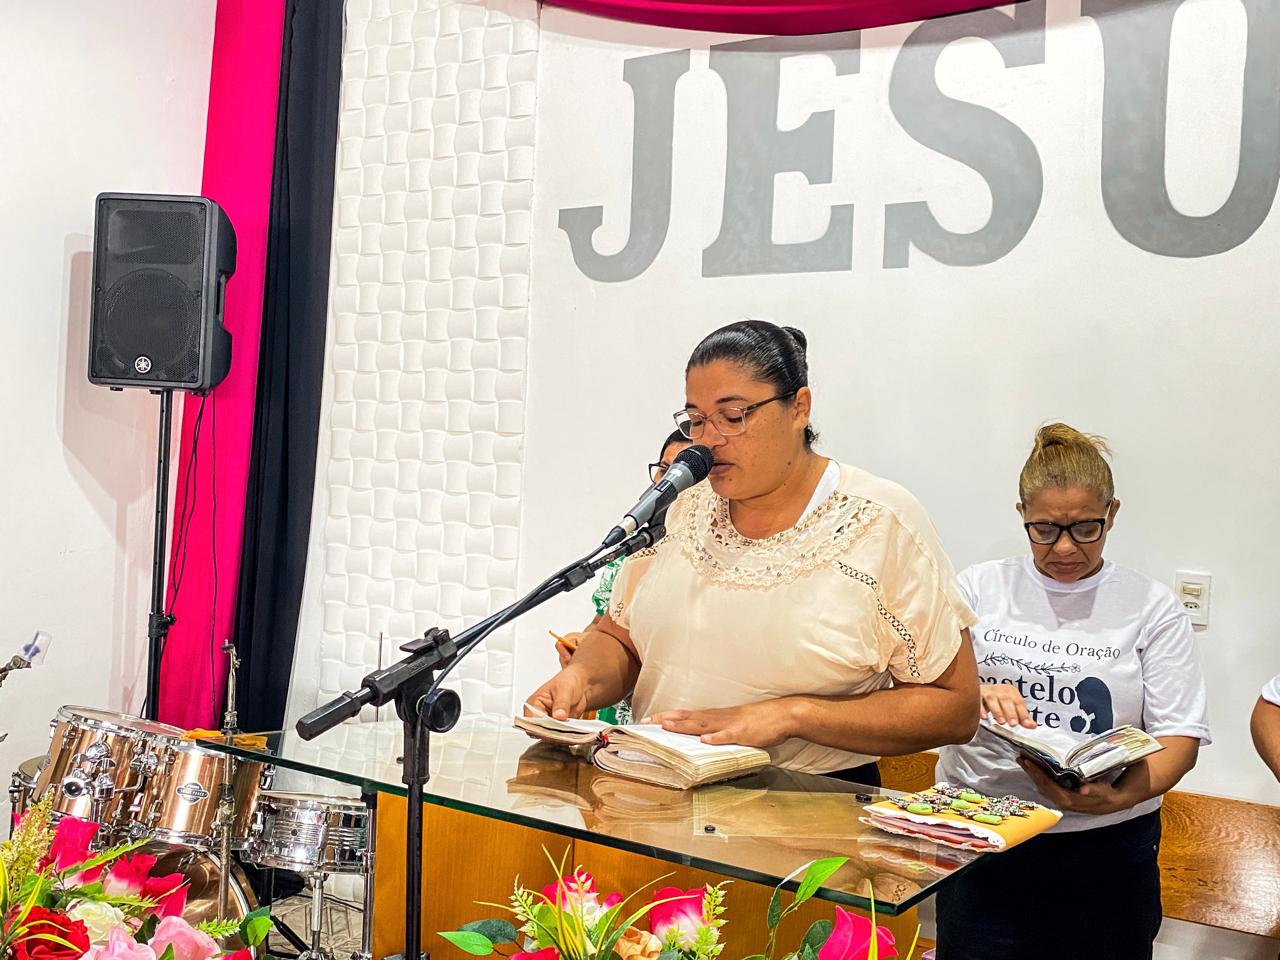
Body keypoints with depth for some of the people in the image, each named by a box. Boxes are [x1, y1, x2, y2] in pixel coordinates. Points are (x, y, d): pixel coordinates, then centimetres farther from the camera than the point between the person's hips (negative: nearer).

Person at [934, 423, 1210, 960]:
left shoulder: (1151, 607, 3)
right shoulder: (979, 588, 5)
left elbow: (1180, 737, -3)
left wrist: (1114, 799, -21)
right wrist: (974, 697, -23)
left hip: (1105, 845, 0)